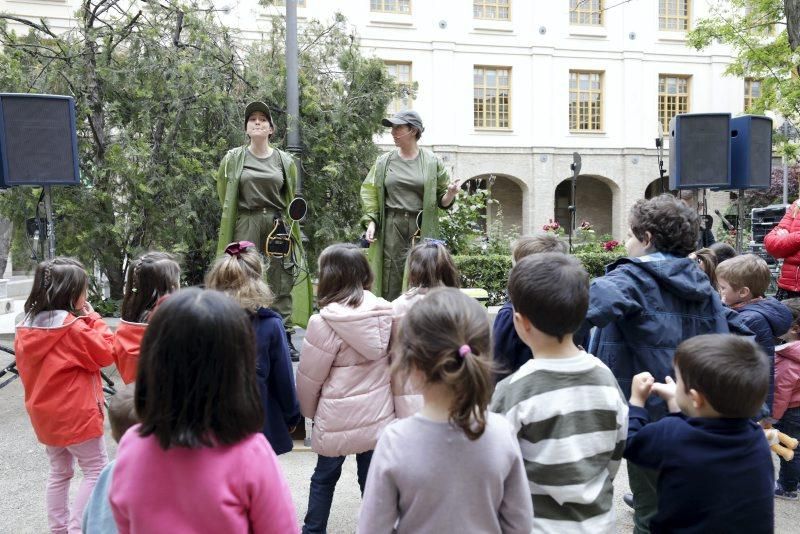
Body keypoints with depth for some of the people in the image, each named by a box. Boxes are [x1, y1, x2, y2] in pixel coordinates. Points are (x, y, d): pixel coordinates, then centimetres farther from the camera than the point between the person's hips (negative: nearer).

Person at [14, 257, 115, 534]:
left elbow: (25, 367, 13)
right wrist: (94, 320, -8)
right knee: (97, 470, 5)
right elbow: (106, 353, -14)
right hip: (75, 415, -8)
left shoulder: (26, 327, 3)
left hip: (45, 415, 8)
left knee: (59, 472, 20)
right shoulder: (74, 328, -21)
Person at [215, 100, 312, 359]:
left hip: (278, 228, 1)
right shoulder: (233, 159, 6)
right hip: (246, 229, -1)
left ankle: (285, 339, 9)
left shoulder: (285, 161, 9)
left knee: (281, 283, 3)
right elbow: (225, 195, 15)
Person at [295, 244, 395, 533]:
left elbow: (309, 376, -10)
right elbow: (392, 362, 6)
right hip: (378, 414, 3)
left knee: (324, 477, 18)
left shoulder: (324, 322, -20)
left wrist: (308, 410, 8)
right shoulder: (386, 313, -6)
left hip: (337, 418, -3)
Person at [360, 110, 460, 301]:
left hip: (422, 229, -1)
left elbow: (442, 201, 8)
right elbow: (370, 193, 9)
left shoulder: (432, 162, 5)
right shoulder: (384, 161, 9)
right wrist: (371, 222, -2)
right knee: (391, 283, -1)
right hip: (391, 228, 1)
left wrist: (450, 194, -13)